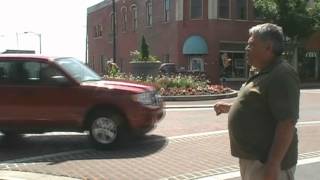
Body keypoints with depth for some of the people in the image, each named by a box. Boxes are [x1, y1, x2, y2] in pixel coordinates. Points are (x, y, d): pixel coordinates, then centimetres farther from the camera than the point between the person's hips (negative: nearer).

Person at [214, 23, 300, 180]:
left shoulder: (281, 75, -20)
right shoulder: (263, 74, 13)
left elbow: (287, 122, -26)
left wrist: (273, 164, -28)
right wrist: (229, 108, 13)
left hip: (266, 162, -10)